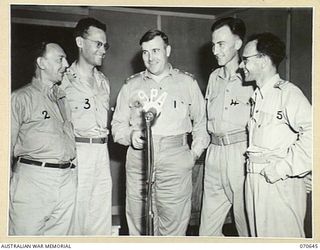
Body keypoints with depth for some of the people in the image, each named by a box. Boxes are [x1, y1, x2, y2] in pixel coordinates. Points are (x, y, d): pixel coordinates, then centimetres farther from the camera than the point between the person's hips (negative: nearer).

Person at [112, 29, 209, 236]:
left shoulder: (187, 82, 12)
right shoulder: (131, 85, 16)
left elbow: (201, 122, 16)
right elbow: (118, 124, 16)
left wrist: (195, 153, 6)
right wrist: (130, 135, -5)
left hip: (176, 160, -1)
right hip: (138, 160, 2)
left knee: (174, 226, -2)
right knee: (139, 227, 2)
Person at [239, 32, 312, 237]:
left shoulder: (287, 92, -12)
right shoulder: (257, 95, 16)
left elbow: (312, 134, -23)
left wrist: (284, 168, -21)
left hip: (279, 182, -8)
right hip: (254, 180, 8)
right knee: (258, 235, 15)